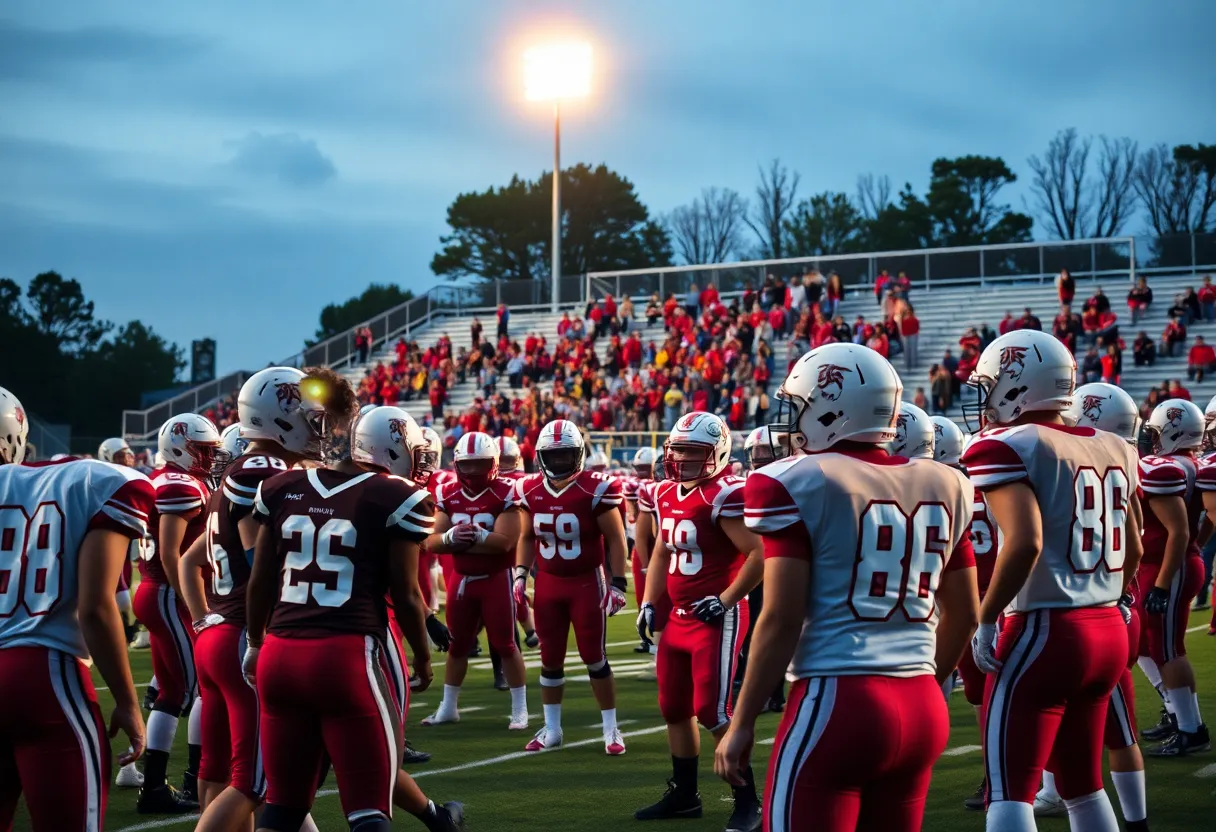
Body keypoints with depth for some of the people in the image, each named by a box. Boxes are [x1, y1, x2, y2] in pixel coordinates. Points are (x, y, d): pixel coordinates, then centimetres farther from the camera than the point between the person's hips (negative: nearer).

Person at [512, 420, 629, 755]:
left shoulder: (595, 490, -14)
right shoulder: (531, 491, 1)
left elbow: (615, 539, -8)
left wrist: (618, 584, -11)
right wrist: (520, 576, 4)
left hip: (586, 582, -4)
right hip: (548, 583, 4)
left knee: (594, 658, 0)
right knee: (550, 659, 10)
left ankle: (611, 729, 11)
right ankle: (551, 729, 20)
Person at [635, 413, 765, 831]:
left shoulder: (725, 495, -18)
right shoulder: (667, 494, 10)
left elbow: (760, 555, -21)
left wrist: (725, 600, -18)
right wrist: (648, 602, 15)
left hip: (717, 618, -9)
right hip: (680, 616, 9)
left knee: (712, 711, -10)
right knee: (674, 708, 15)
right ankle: (684, 794, 29)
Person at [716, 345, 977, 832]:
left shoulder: (796, 483, -7)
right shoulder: (942, 486, 10)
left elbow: (782, 619, -11)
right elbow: (963, 614, 15)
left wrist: (741, 723, -4)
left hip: (838, 704, -6)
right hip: (924, 708, 6)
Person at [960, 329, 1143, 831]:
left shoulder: (1007, 448, -11)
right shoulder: (1115, 450, 11)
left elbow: (1025, 543, -24)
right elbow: (1133, 552, 17)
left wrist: (986, 621, -15)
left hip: (1044, 633, -8)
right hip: (1108, 631, 8)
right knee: (1082, 784, 19)